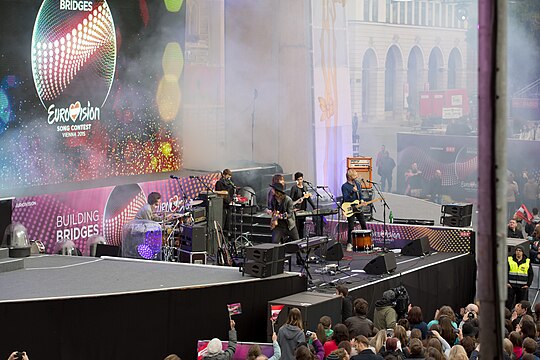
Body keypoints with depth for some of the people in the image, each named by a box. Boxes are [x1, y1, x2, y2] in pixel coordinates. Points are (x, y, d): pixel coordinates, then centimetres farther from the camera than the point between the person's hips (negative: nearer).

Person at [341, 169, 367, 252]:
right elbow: (346, 199, -19)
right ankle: (349, 244, 1)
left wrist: (362, 200, -2)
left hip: (358, 208, 6)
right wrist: (352, 192, -32)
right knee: (351, 227, -7)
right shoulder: (345, 186, -11)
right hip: (350, 209, -6)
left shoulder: (357, 184, 10)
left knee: (364, 225, 10)